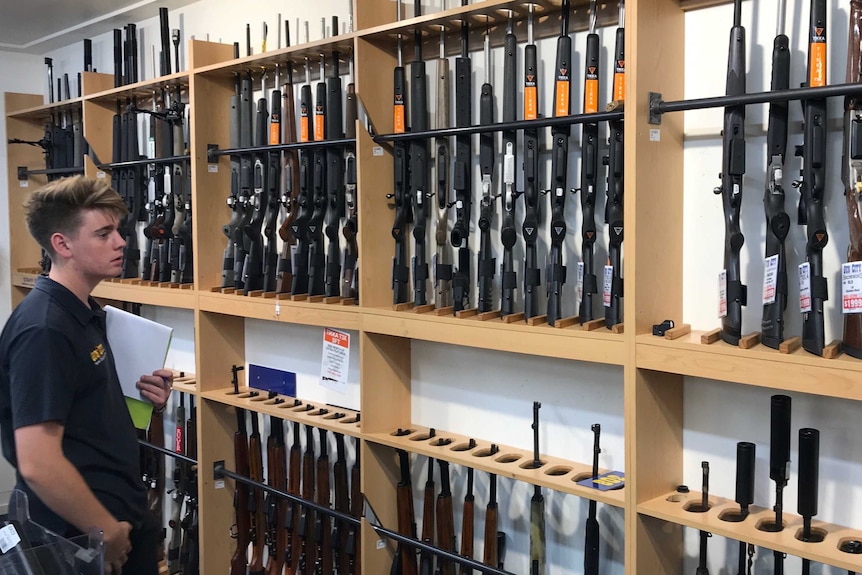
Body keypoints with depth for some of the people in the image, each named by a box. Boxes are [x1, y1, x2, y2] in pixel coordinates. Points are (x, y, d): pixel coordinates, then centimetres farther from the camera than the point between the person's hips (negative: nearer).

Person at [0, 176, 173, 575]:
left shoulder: (86, 313, 8)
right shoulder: (42, 331, -22)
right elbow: (38, 463, -27)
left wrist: (143, 396, 1)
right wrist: (108, 531, -16)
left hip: (125, 516, 9)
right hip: (84, 541, -9)